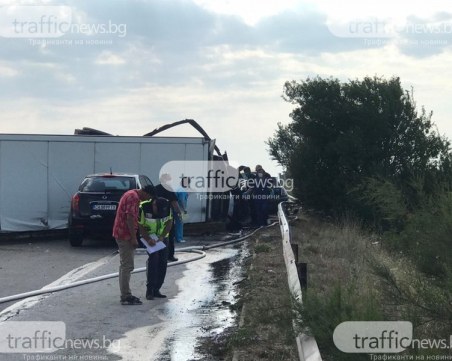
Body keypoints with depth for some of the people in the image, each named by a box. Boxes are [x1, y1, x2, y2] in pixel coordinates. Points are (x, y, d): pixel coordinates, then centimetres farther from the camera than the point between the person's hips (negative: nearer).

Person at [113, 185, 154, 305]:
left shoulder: (131, 195, 16)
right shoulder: (134, 197, -18)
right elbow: (130, 218, -24)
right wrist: (133, 238, -21)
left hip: (121, 233, 11)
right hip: (125, 235, -11)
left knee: (125, 265, 14)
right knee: (127, 266, -8)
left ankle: (125, 295, 19)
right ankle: (126, 297, -7)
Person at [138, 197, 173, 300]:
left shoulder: (167, 206, -17)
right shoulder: (143, 208, -27)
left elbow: (169, 222, -7)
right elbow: (140, 226, -19)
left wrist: (162, 236, -19)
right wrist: (148, 239, -30)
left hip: (162, 237, 4)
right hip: (149, 237, -4)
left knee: (163, 262, 0)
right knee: (153, 259, -19)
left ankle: (156, 289, 9)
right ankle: (149, 290, -14)